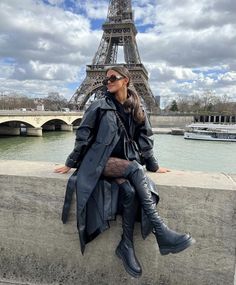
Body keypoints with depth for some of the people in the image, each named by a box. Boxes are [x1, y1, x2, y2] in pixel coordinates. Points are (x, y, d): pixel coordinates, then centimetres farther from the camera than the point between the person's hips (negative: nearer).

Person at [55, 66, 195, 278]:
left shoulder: (137, 109, 9)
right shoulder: (99, 107, -1)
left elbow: (144, 139, 12)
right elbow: (83, 136, 1)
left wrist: (153, 165, 10)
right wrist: (71, 163, 3)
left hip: (125, 163, 3)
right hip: (101, 161, -3)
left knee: (130, 192, -29)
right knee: (135, 169, -32)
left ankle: (126, 245, -9)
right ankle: (162, 234, -29)